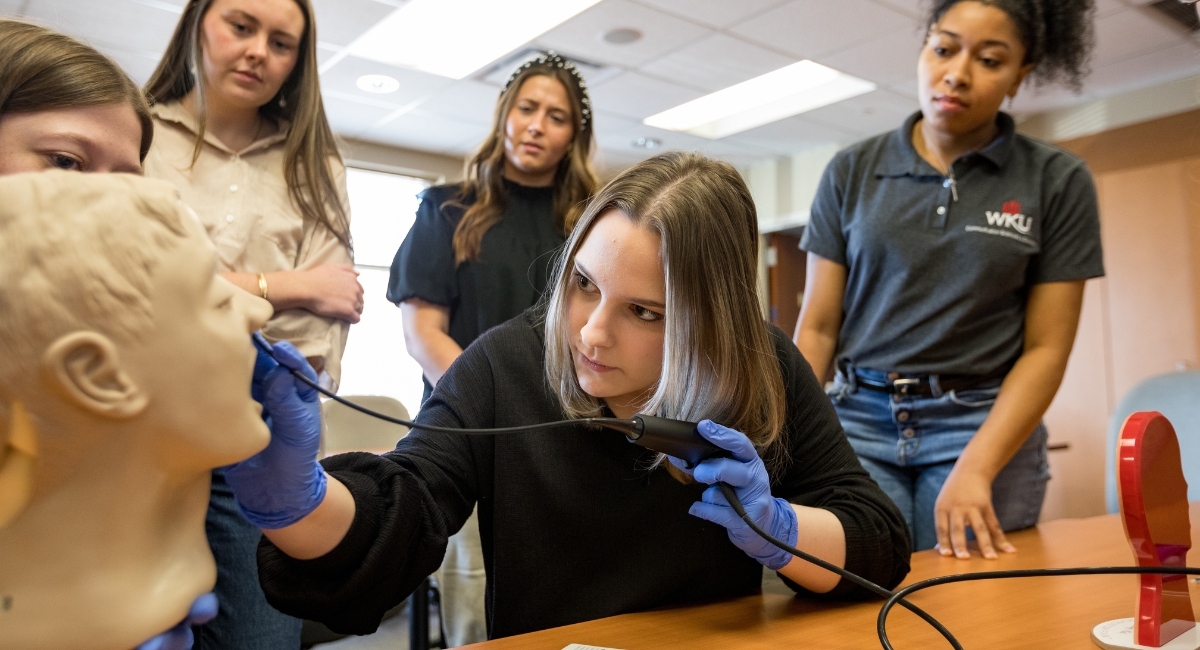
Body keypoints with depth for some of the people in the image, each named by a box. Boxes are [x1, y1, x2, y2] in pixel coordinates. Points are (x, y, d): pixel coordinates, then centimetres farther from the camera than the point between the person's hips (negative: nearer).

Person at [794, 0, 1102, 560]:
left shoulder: (1057, 182, 2)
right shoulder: (851, 172, 4)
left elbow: (1046, 347, -2)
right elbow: (817, 329, 2)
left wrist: (974, 468, -15)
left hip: (988, 428, 0)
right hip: (860, 422, 1)